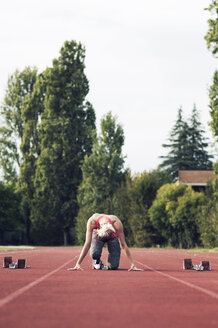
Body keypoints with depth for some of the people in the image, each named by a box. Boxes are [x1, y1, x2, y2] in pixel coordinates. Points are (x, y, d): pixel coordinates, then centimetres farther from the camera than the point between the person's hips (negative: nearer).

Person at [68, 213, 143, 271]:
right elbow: (87, 244, -36)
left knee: (113, 266, -18)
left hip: (113, 236, 0)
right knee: (94, 253, -33)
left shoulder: (116, 223, -40)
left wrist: (132, 264, -35)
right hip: (97, 234, 0)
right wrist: (78, 264, -39)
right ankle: (97, 262, 4)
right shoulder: (91, 222, -40)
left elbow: (123, 244, -33)